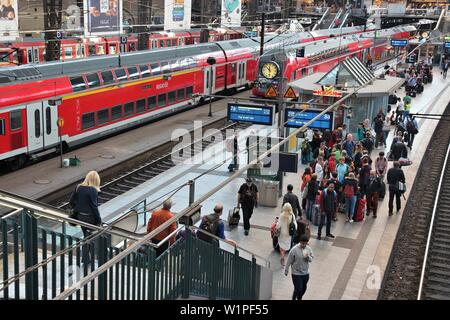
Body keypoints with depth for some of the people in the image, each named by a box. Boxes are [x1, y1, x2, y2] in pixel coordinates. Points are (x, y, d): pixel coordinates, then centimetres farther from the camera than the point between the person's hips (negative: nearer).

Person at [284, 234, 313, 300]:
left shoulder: (309, 249, -5)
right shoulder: (294, 250, -20)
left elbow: (311, 260, 4)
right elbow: (289, 261, -10)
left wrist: (308, 257, -19)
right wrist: (286, 271, -2)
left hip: (306, 273, 5)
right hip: (296, 273, -5)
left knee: (303, 289, 17)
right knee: (298, 289, -5)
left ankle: (299, 298, 42)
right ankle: (294, 298, 22)